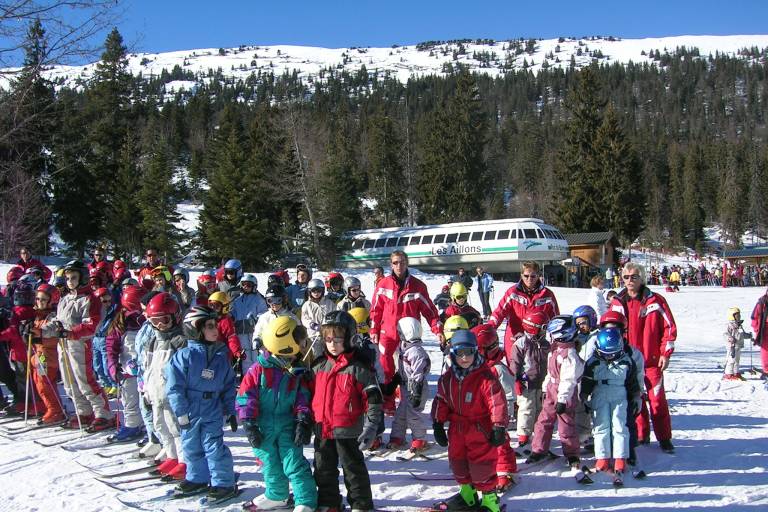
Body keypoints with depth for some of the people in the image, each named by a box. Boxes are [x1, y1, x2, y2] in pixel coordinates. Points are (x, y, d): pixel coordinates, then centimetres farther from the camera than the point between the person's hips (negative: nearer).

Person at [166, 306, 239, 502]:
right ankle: (197, 479, 32)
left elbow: (229, 385, 8)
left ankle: (224, 483, 7)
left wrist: (230, 411, 7)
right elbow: (174, 387, -10)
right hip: (190, 413, 0)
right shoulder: (184, 356, -11)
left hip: (212, 413, 0)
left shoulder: (221, 355, 0)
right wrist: (182, 413, -10)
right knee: (192, 448, 14)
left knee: (214, 447, -3)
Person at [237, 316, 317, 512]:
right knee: (271, 464, 14)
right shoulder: (259, 369, -13)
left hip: (287, 425, 1)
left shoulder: (297, 373, -2)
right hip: (263, 427, -1)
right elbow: (245, 396, -11)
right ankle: (276, 495, 35)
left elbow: (303, 398, 4)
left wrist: (303, 420, -8)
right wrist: (249, 424, -12)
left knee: (294, 463, -4)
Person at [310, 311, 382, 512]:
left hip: (348, 431, -5)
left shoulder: (358, 367, -10)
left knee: (353, 469, 7)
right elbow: (310, 394, 17)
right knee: (324, 470, 18)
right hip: (322, 429, 5)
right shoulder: (318, 365, 5)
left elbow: (373, 400, -10)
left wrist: (371, 427, -15)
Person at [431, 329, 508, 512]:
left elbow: (497, 403, -17)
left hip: (480, 429, -6)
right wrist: (438, 425, 8)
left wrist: (499, 428, -18)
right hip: (457, 428, 6)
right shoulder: (448, 378, 0)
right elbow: (441, 401, 8)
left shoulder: (485, 378, -17)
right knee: (458, 462, 18)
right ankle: (467, 494, 38)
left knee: (482, 465, -1)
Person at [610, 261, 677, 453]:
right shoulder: (617, 303, 4)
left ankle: (664, 438, 11)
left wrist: (665, 353, -6)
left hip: (652, 359, -3)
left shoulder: (655, 301, -6)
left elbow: (669, 326, -2)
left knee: (657, 399, -1)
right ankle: (641, 435, 23)